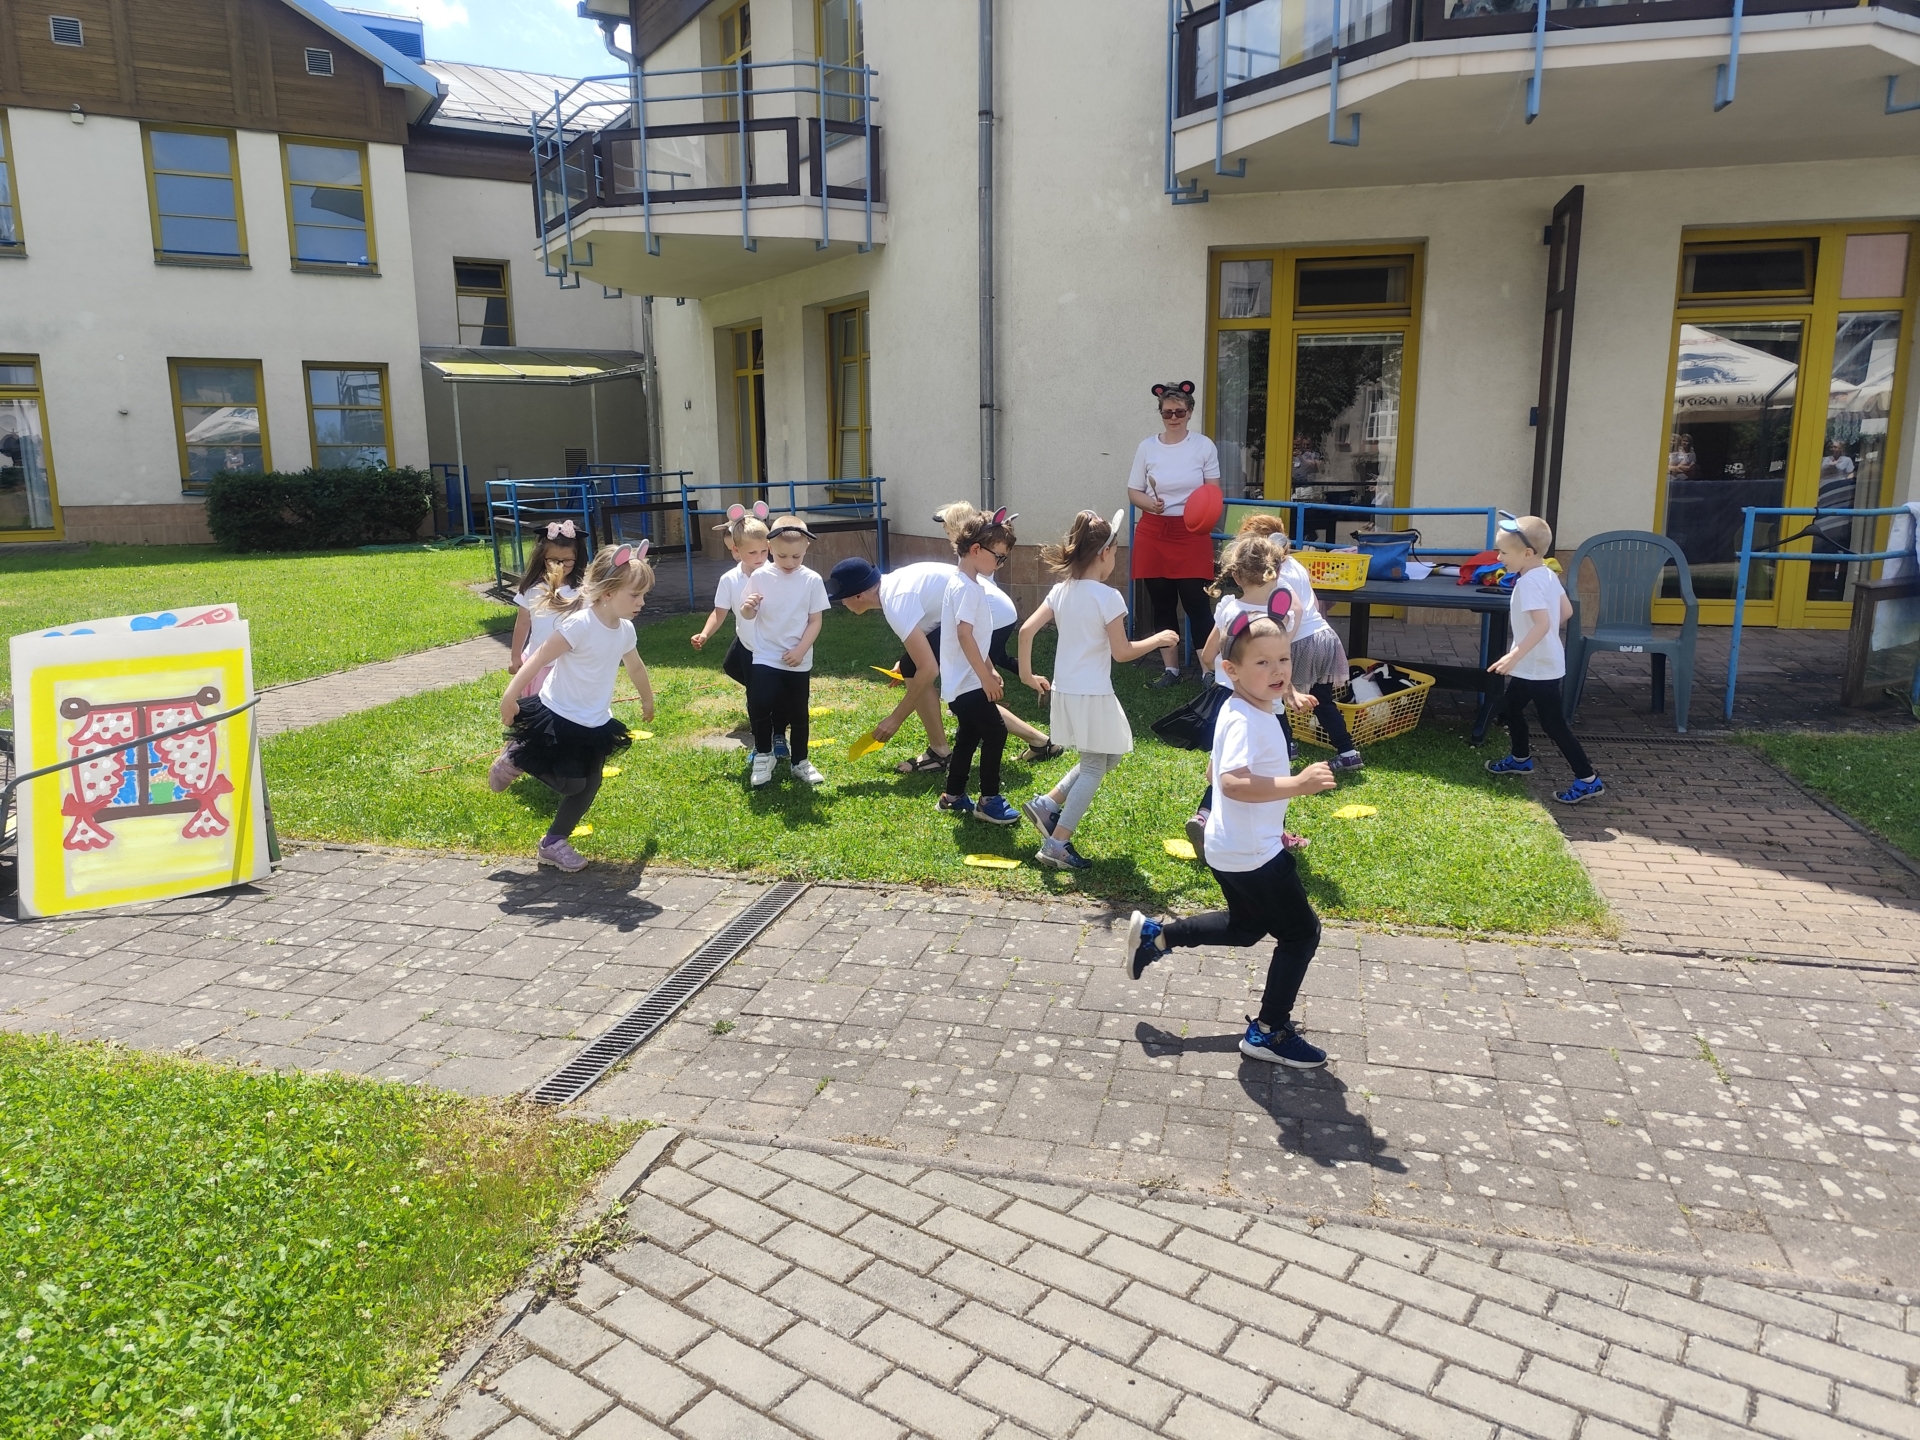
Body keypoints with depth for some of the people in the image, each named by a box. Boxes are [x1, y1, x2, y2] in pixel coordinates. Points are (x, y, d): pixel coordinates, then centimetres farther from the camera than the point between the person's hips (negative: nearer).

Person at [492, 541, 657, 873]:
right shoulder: (579, 624, -25)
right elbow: (539, 659, -24)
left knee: (588, 788, 7)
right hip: (557, 718, -7)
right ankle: (514, 760, 26)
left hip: (595, 724, 7)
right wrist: (509, 698, -26)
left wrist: (647, 700, 32)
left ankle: (554, 843, 25)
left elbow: (636, 667, 19)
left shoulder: (625, 630, -1)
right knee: (566, 784, -1)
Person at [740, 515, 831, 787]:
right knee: (758, 705, -14)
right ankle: (763, 755, 8)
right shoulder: (760, 577, -4)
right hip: (765, 658, 0)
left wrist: (800, 650, -12)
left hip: (799, 662, 1)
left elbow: (815, 621, -2)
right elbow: (749, 616, 3)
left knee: (798, 713, 11)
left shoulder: (812, 581, -6)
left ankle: (799, 761, 27)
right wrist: (747, 608, -20)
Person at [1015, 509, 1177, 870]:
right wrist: (1158, 639, 0)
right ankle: (1056, 845, 3)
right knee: (1094, 769, 5)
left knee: (1107, 756, 24)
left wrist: (1027, 674, 12)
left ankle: (1047, 804, 16)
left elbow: (1026, 630, 2)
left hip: (1064, 692, 8)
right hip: (1092, 695, -8)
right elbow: (1122, 652, -14)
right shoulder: (1107, 596, -15)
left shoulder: (1061, 590, 4)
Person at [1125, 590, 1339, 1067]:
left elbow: (1218, 771, 20)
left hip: (1235, 848, 10)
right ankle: (1269, 1033, 14)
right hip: (1252, 855, -10)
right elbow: (1233, 783, -41)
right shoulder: (1246, 722, -25)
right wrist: (1296, 785, -47)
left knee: (1246, 928, 28)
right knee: (1301, 932, 4)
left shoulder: (1249, 712, 7)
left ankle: (1155, 934, 32)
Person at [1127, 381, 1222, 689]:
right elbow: (1133, 491, 7)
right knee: (1162, 603, 8)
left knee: (1196, 602, -7)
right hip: (1154, 532, 2)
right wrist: (1151, 504, -14)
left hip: (1192, 533, -2)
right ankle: (1170, 669, 19)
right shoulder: (1147, 447, 3)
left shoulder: (1204, 446, 0)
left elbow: (1213, 492, 5)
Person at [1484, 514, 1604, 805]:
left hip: (1540, 667, -10)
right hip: (1535, 665, 10)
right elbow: (1567, 611, 13)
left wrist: (1514, 656, -39)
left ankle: (1588, 779, 2)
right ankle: (1521, 758, 41)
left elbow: (1542, 623, -34)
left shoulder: (1529, 582, -24)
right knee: (1512, 705, 24)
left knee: (1553, 723, -4)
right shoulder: (1547, 575, 5)